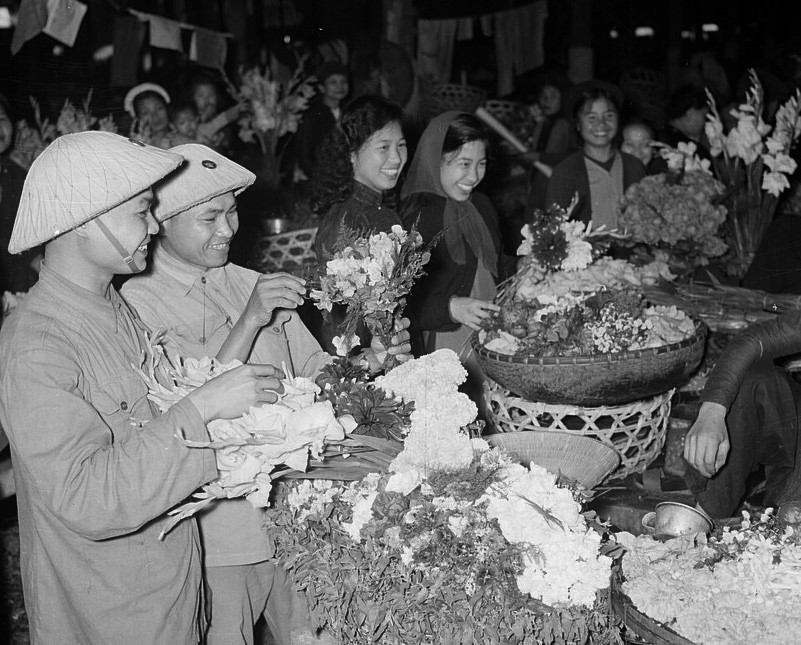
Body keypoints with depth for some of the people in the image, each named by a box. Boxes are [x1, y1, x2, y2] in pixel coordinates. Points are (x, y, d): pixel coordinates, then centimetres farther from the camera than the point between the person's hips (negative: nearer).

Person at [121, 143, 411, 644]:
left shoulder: (253, 284, 9)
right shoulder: (137, 305, -12)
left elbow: (314, 373, 11)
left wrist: (368, 362, -9)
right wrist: (249, 320, -27)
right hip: (219, 534, -5)